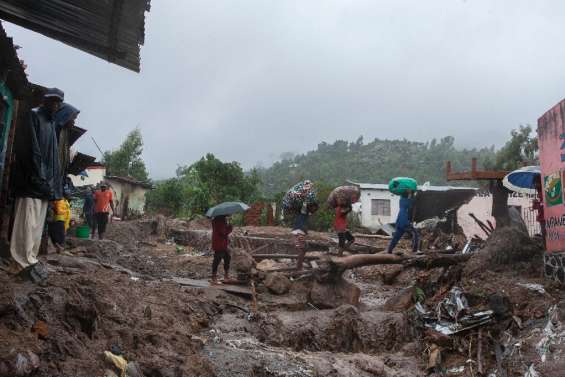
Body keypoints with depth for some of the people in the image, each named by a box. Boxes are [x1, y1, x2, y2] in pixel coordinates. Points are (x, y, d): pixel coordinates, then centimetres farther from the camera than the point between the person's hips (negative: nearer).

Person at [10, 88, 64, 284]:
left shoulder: (51, 124, 23)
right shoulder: (33, 116, -2)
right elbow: (30, 149, -14)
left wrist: (53, 183, 14)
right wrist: (39, 178, -20)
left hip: (44, 183, 9)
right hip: (32, 181, -9)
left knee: (37, 224, 9)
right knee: (28, 223, -9)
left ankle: (30, 259, 13)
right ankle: (26, 262, -9)